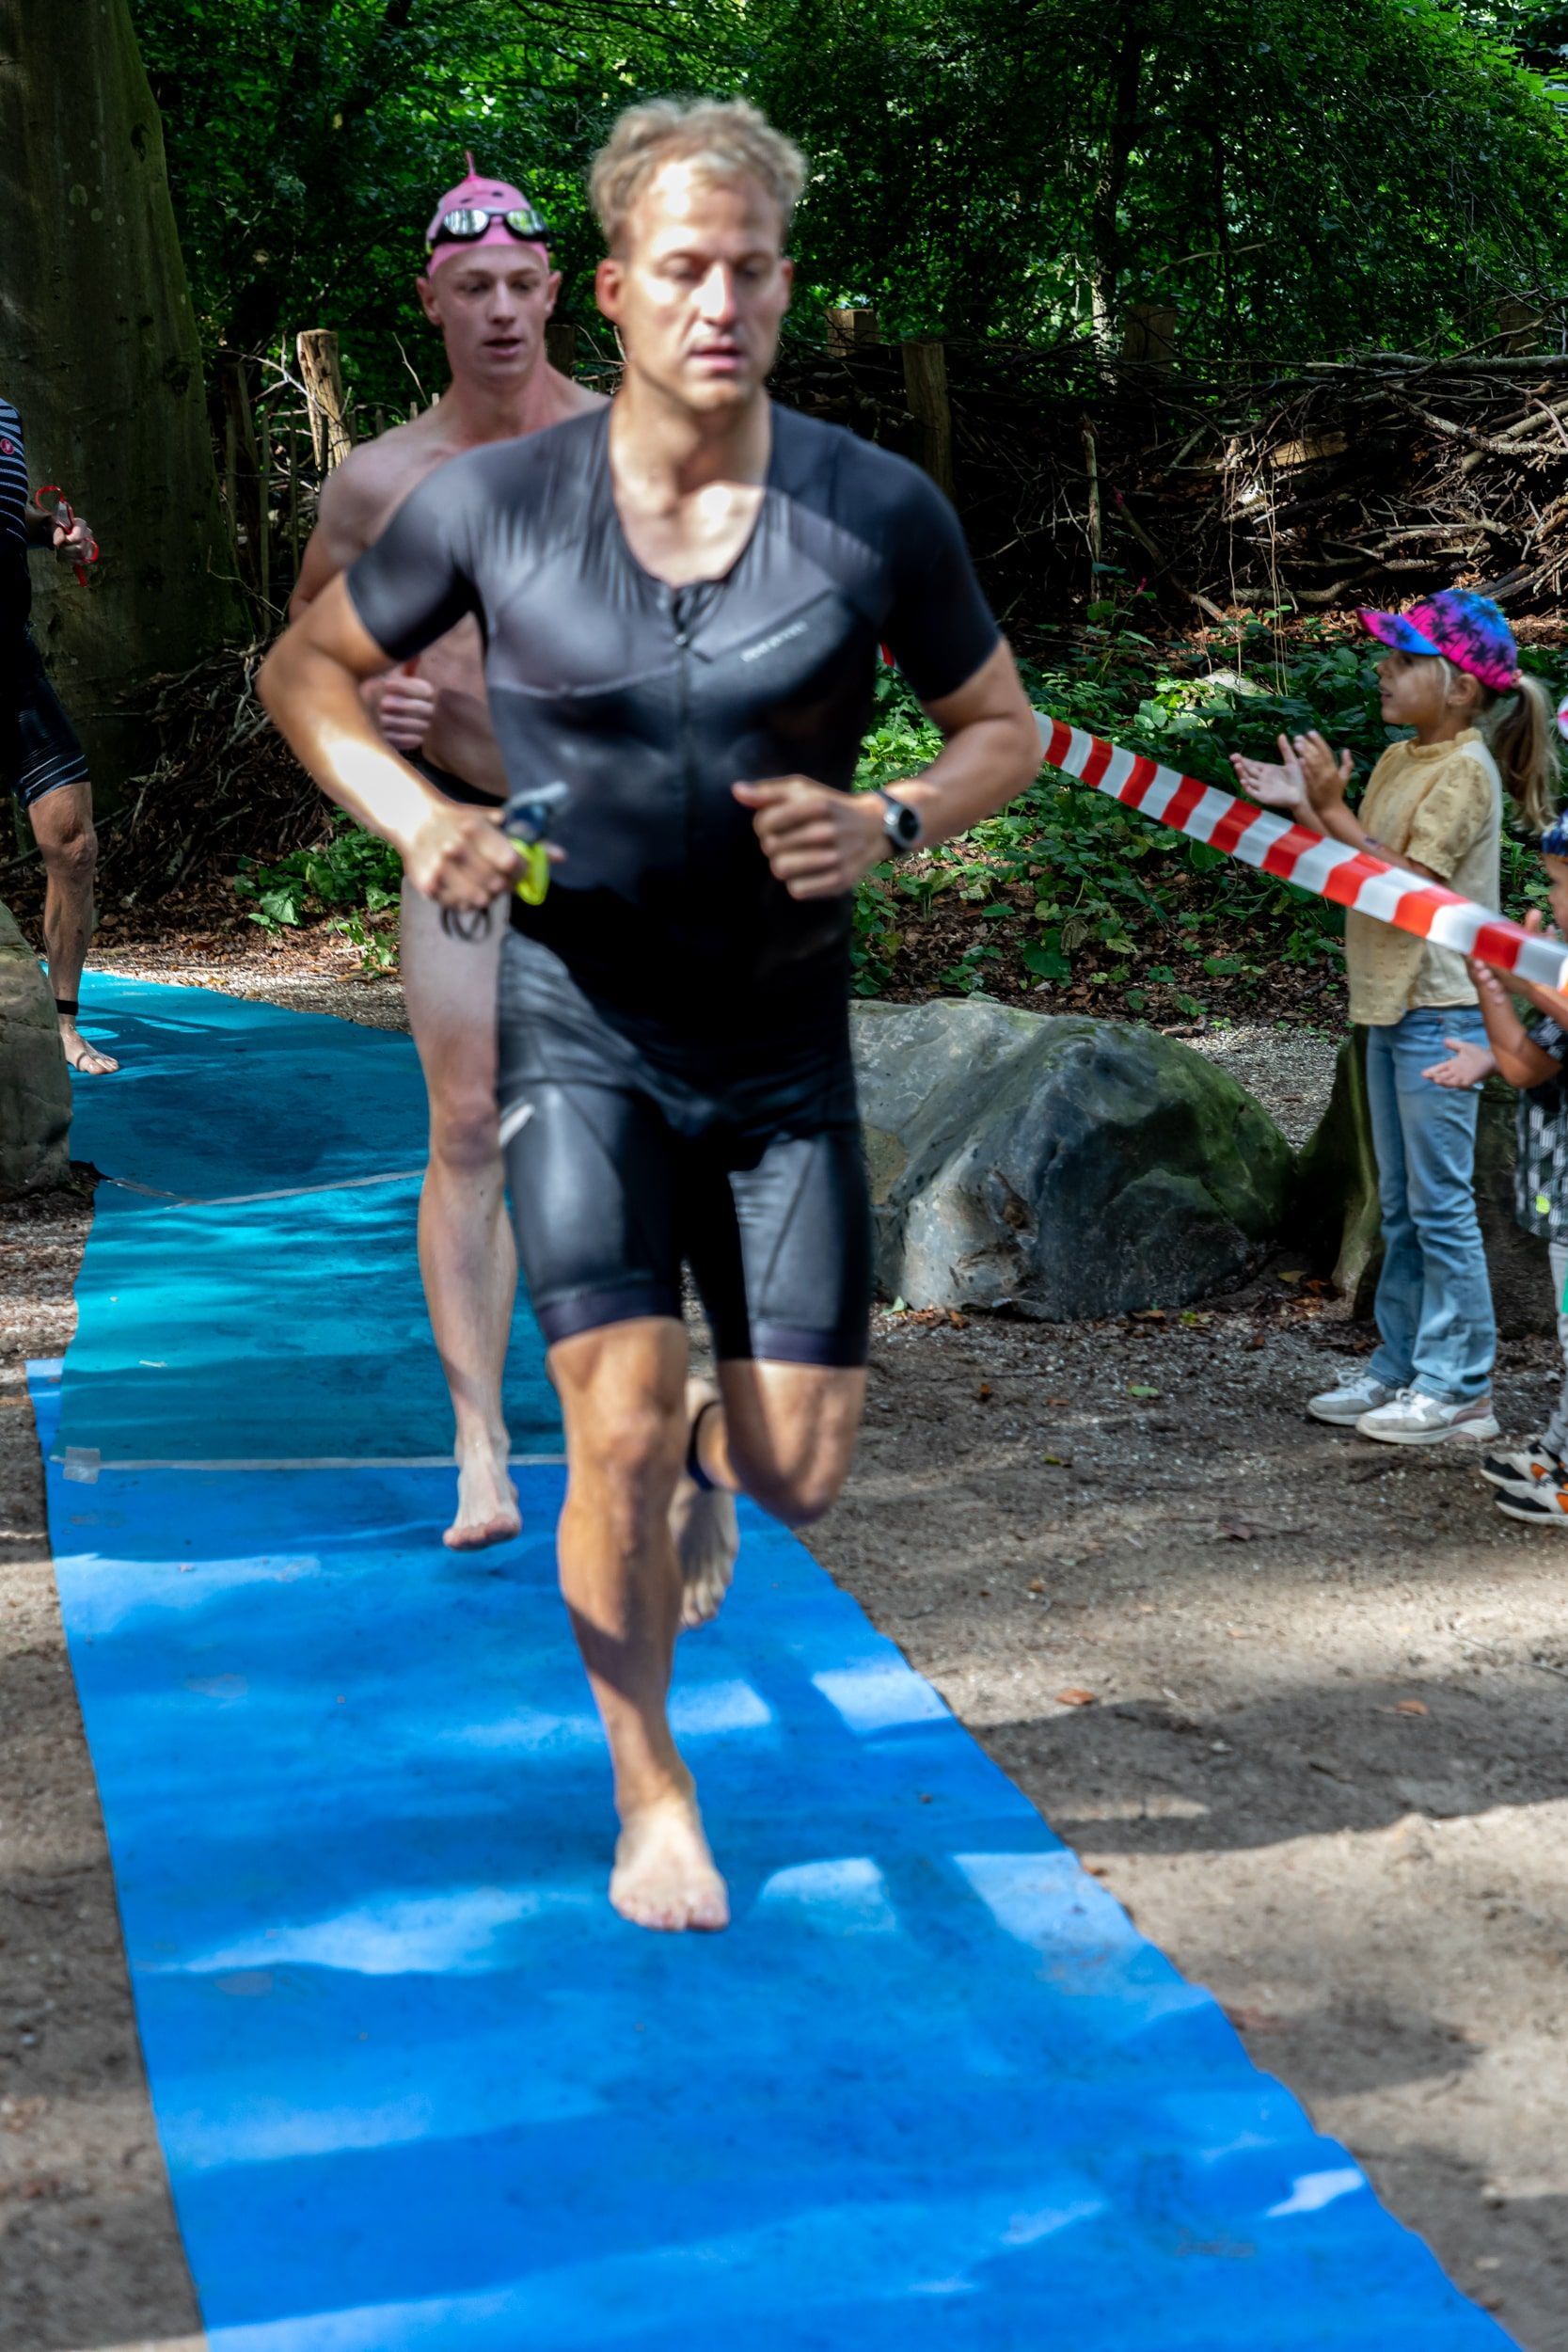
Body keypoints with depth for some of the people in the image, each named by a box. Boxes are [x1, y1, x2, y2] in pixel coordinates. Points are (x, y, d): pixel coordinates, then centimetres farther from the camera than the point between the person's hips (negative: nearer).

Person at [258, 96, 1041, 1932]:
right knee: (622, 1428, -12)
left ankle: (707, 1458, 40)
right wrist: (415, 820, -13)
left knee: (799, 1473, 0)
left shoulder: (881, 512, -8)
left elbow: (1002, 729, 5)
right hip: (579, 1033, -1)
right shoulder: (496, 505, -8)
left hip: (785, 1045, 1)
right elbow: (305, 665, 6)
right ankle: (649, 1798, 12)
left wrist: (886, 826, -17)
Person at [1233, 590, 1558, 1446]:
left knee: (1440, 1203, -5)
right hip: (1390, 1002, 9)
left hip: (1441, 1011, -9)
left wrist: (1332, 808, -22)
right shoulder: (1398, 761, 13)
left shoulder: (1465, 770, -14)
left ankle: (1460, 1390, 0)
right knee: (1401, 1206, 14)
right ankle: (1400, 1369, 22)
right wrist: (1302, 804, 2)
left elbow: (1406, 883, -21)